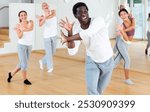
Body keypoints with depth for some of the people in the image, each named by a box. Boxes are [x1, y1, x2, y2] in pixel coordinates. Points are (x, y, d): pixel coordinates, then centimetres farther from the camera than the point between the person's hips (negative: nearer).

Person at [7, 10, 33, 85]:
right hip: (21, 45, -4)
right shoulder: (18, 25, -5)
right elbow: (19, 36, -15)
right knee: (24, 64, -5)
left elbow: (31, 28, -22)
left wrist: (22, 28, -26)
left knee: (22, 64, 13)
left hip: (29, 46, 4)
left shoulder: (30, 22, 0)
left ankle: (11, 74, 33)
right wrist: (22, 30, -28)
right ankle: (25, 79, 14)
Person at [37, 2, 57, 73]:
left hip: (54, 36, 3)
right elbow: (40, 25, -28)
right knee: (49, 53, -6)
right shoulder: (42, 17, -8)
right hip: (46, 36, -3)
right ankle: (50, 67, 4)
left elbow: (51, 16, -24)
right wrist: (45, 17, -39)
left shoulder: (53, 11, -1)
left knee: (52, 52, 14)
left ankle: (42, 61, 34)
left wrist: (42, 18, -17)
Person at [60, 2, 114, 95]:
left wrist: (67, 38, -34)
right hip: (92, 61, 2)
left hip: (107, 61, -1)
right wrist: (69, 31, -31)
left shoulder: (99, 20, -26)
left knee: (101, 88, 18)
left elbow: (87, 34, -43)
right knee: (91, 89, -10)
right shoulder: (78, 31, -13)